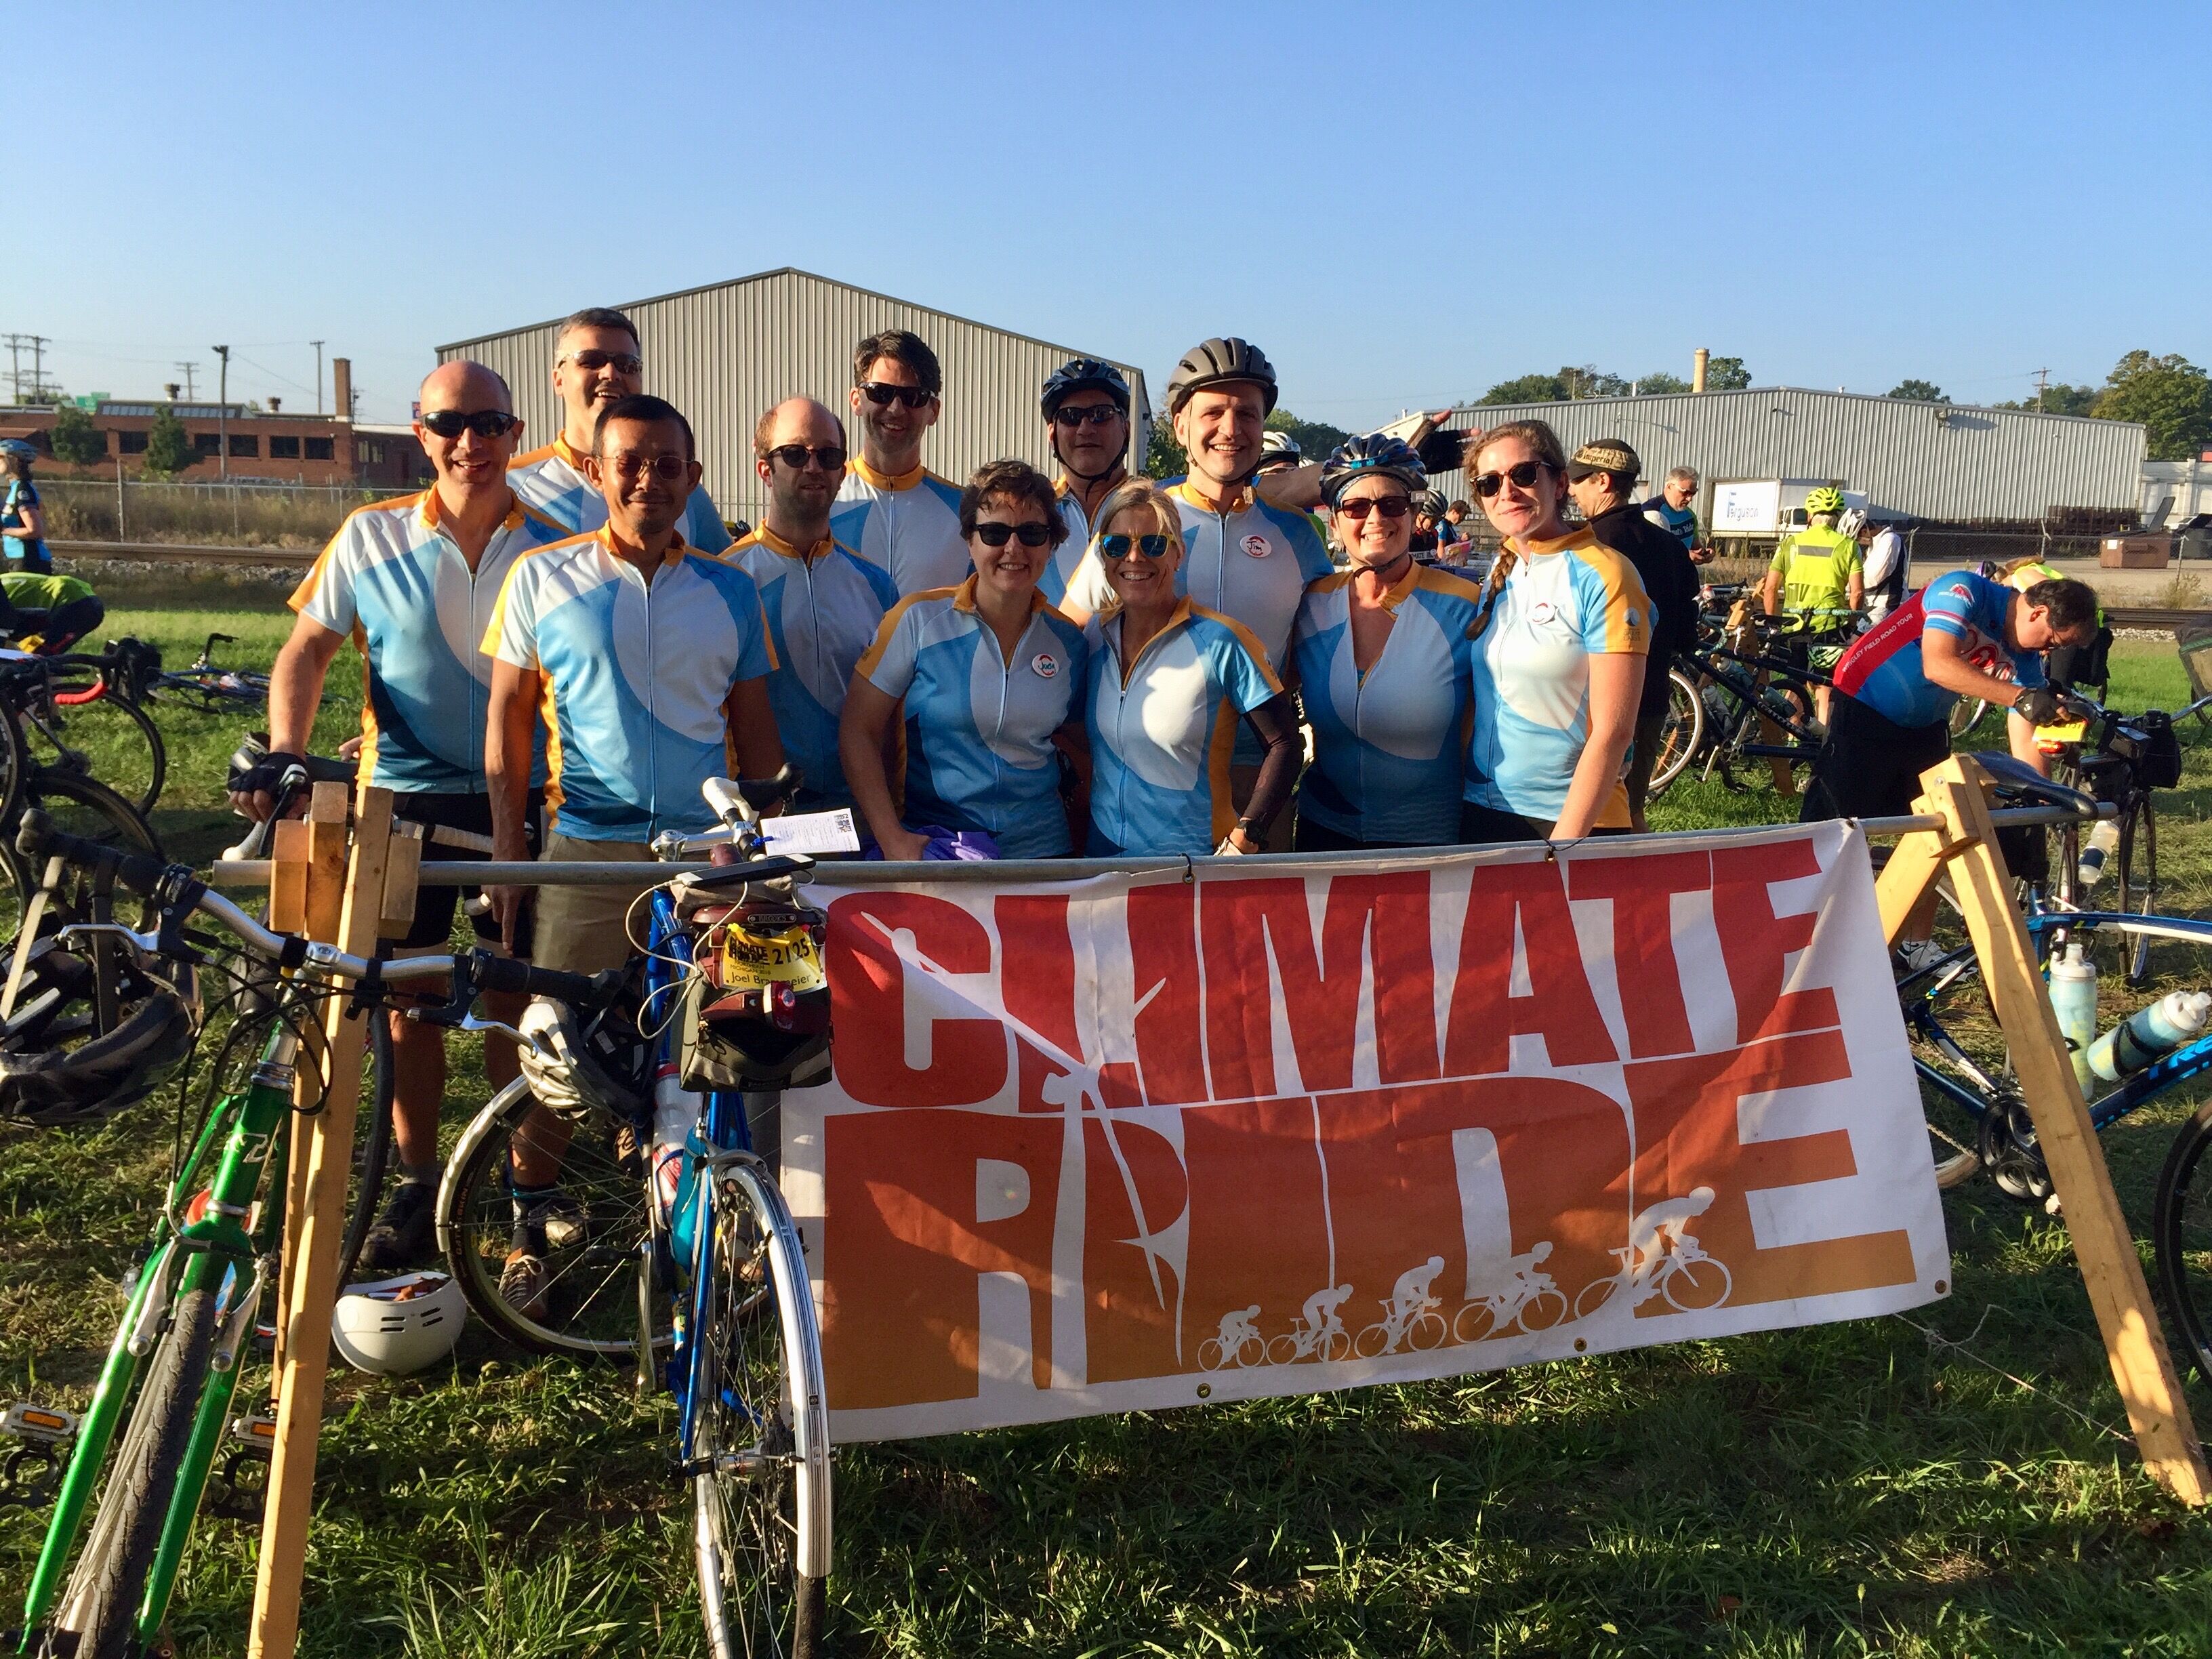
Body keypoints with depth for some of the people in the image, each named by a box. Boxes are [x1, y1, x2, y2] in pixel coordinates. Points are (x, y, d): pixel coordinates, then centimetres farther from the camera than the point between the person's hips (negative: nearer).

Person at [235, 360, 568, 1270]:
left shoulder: (552, 549, -1)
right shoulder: (371, 538, -1)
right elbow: (309, 648, 4)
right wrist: (284, 750, -11)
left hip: (518, 802, 0)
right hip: (404, 800, 1)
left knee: (517, 998, 5)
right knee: (407, 998, 7)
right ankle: (416, 1186, 22)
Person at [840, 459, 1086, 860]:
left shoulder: (1067, 639, 4)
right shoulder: (918, 620, -5)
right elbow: (858, 732, -5)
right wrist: (892, 838, -13)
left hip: (1038, 845, 2)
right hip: (931, 848, -2)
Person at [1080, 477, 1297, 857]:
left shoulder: (1219, 641, -11)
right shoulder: (1093, 637, 3)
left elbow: (1282, 742, -9)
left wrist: (1243, 840, -15)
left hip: (1197, 859, -4)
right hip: (1102, 856, 4)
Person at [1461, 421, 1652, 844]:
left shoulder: (1602, 577, -12)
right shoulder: (1496, 576, 6)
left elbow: (1612, 731, -16)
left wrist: (1562, 845, -20)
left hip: (1573, 820, -5)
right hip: (1479, 810, 6)